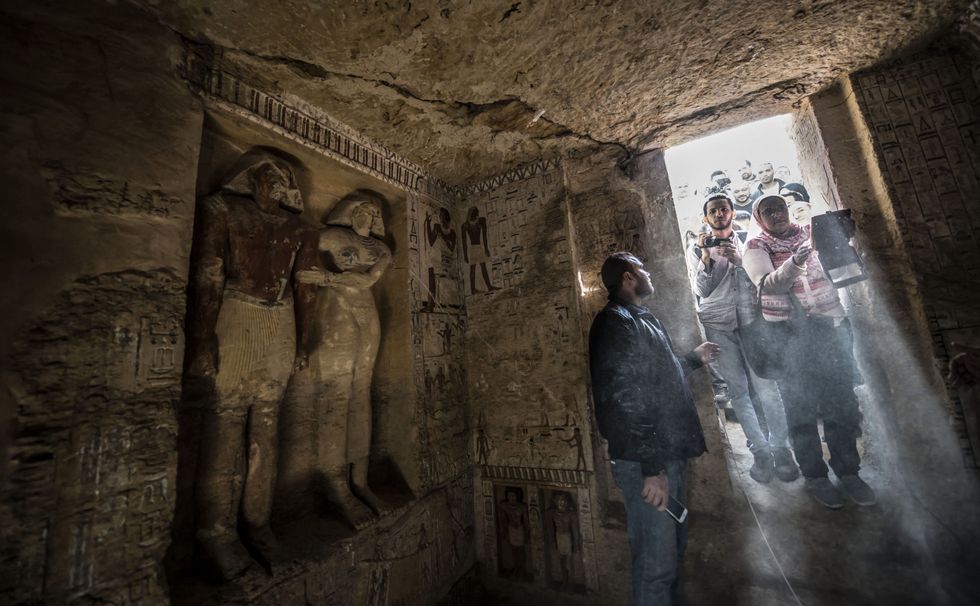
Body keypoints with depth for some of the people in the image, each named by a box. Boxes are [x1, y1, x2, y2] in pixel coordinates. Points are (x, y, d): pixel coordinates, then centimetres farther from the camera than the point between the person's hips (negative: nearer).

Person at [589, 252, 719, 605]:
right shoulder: (615, 323, -17)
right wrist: (650, 467, -24)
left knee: (673, 547, 23)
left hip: (670, 454, 10)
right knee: (657, 559, 2)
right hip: (646, 462, -10)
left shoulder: (642, 319, 16)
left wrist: (695, 359, 36)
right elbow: (623, 402, -24)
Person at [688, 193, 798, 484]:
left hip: (750, 320, 1)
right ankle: (761, 451, 10)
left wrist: (739, 260, -13)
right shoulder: (696, 250, 9)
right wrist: (706, 258, -14)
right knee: (738, 390, 0)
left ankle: (780, 448, 8)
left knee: (766, 386, -6)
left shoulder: (747, 244, 12)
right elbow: (700, 290, -1)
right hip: (718, 326, 0)